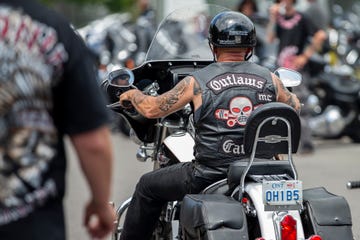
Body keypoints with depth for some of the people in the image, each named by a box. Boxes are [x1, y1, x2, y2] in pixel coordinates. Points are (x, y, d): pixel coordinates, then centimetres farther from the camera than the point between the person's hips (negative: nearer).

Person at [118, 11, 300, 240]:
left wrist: (133, 94, 20)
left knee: (148, 186, 18)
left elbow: (152, 109, -2)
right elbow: (295, 106, 22)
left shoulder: (198, 82, -6)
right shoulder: (268, 78, 4)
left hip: (209, 175, -3)